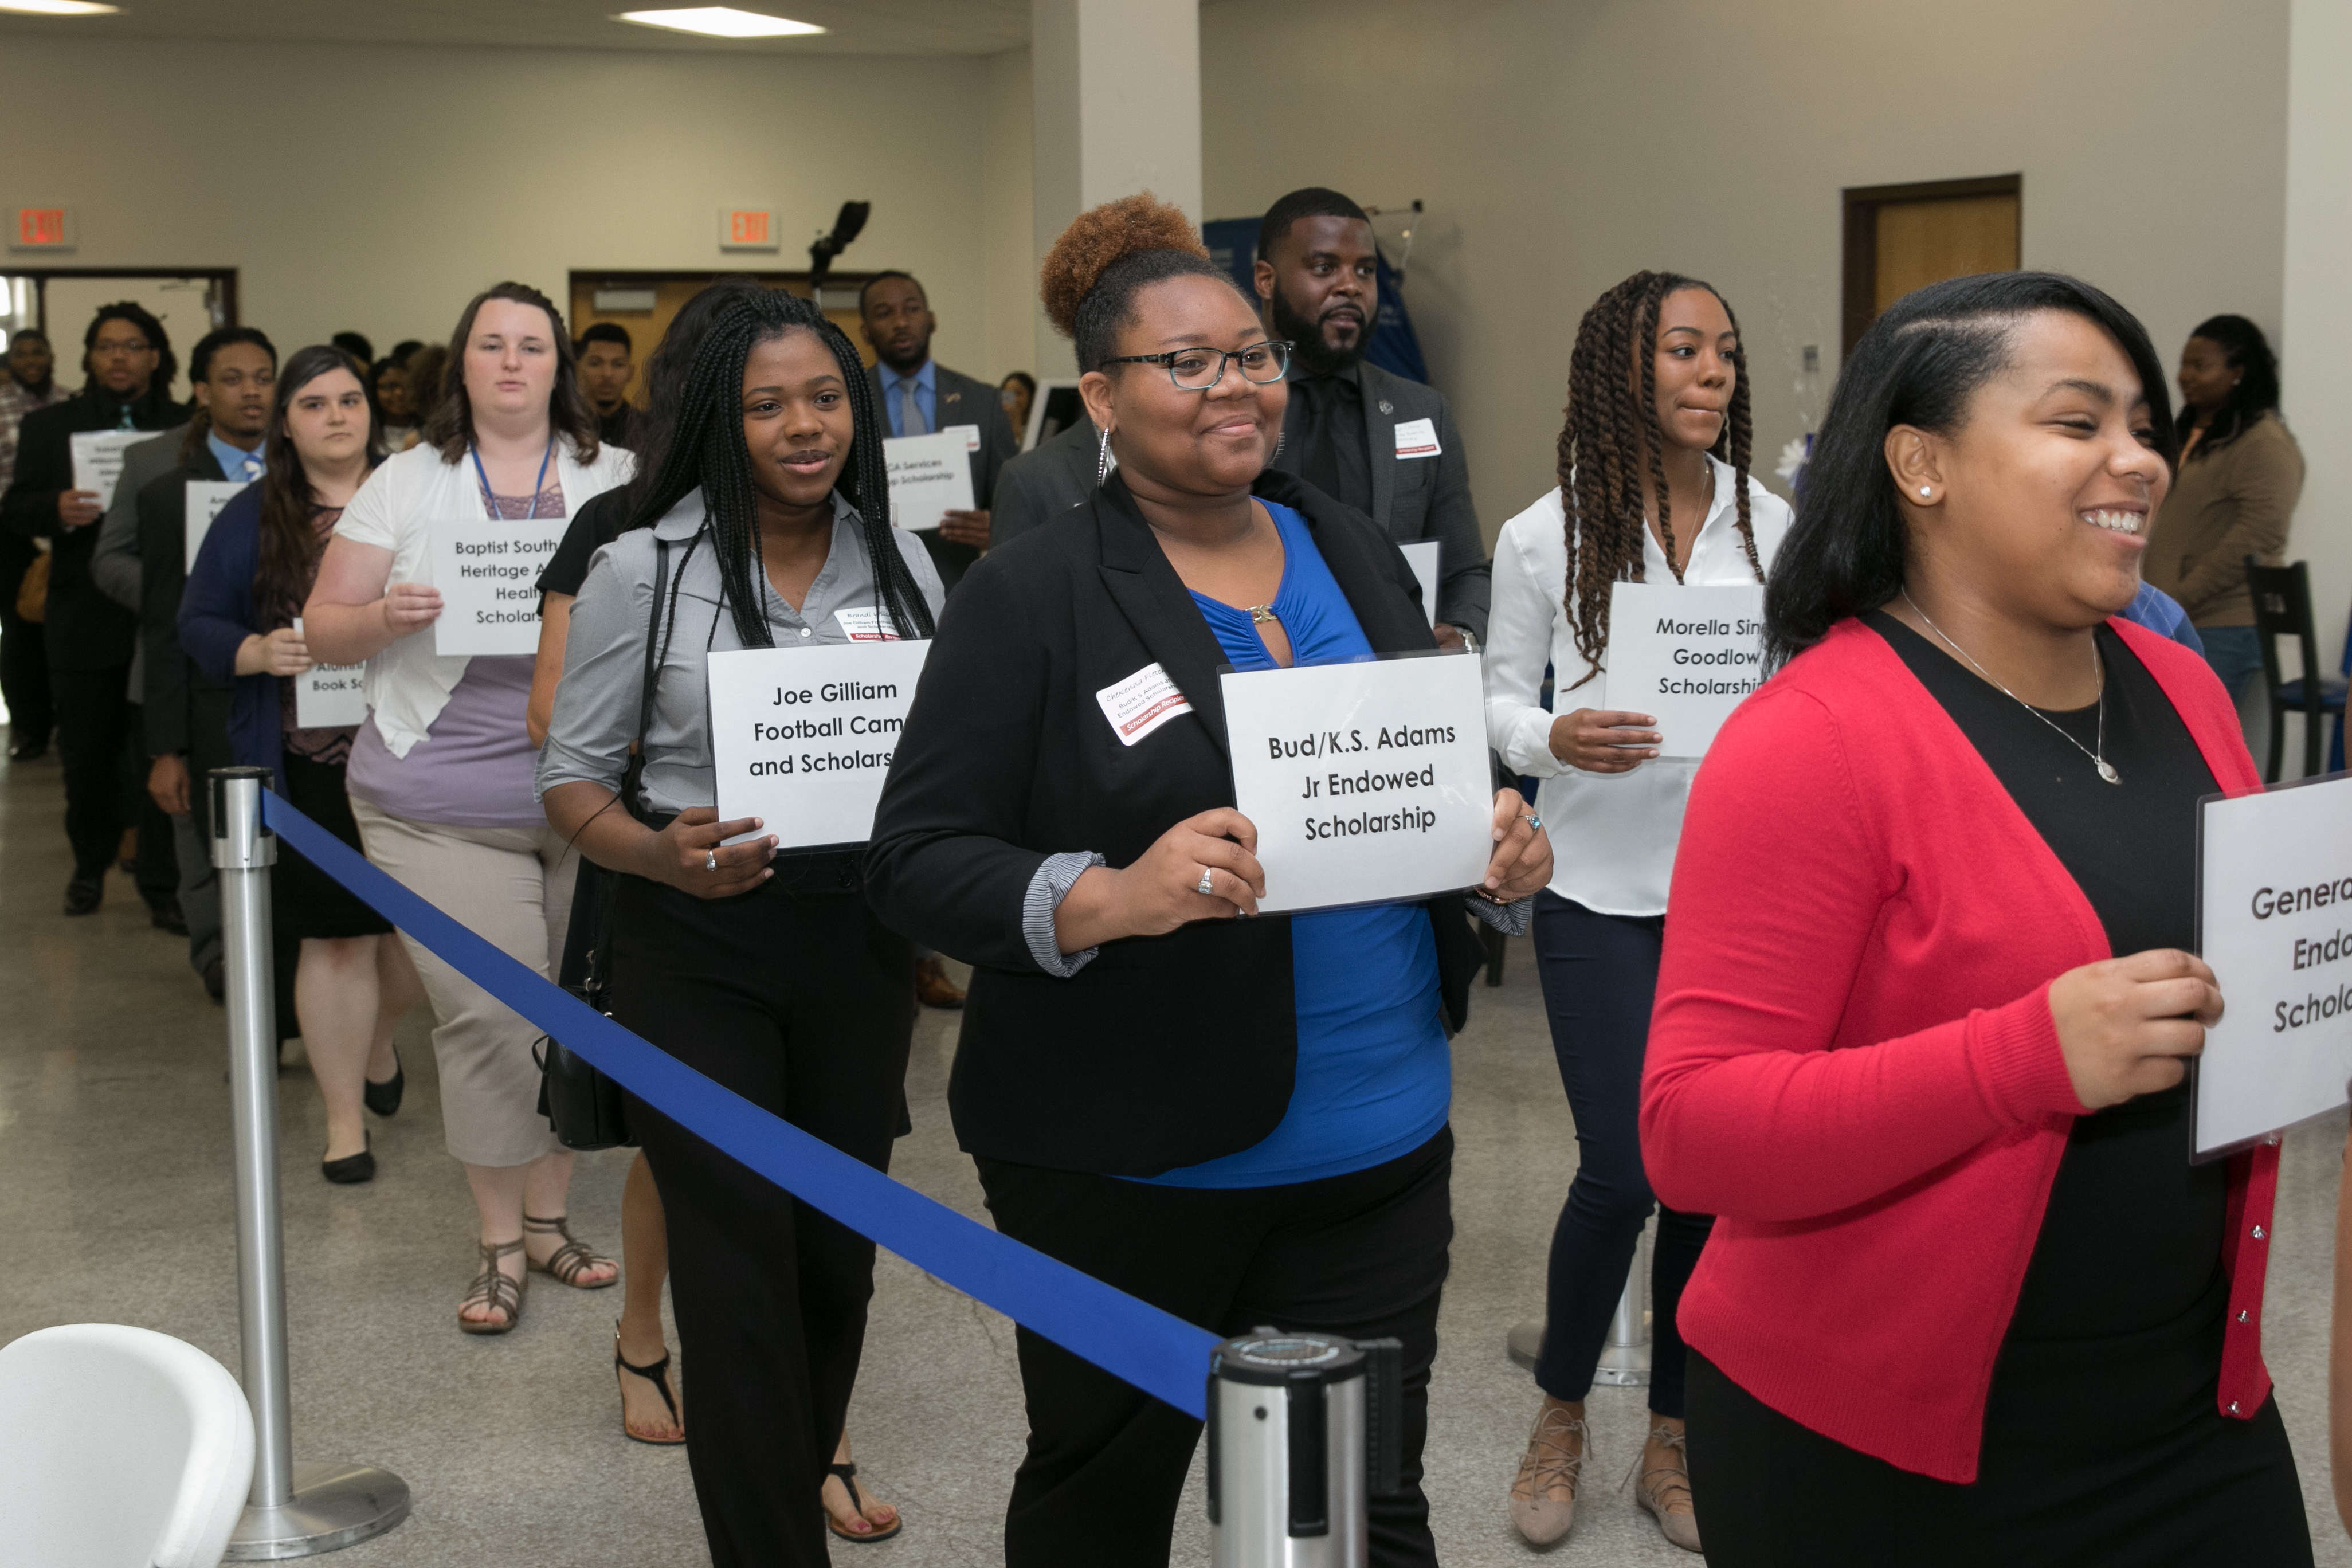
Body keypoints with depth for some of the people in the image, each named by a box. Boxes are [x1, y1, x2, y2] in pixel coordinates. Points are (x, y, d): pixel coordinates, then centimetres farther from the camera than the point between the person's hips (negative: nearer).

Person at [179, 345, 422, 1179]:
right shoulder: (252, 519, 5)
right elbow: (198, 624, 6)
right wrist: (257, 654, -13)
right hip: (312, 767, -1)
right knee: (335, 938, 2)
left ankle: (378, 1043, 41)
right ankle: (344, 1117, 14)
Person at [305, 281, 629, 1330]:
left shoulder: (612, 484, 10)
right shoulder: (406, 485, 6)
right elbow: (322, 630, 5)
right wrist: (388, 615, -15)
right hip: (445, 801, -2)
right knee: (490, 1017, -8)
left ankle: (547, 1218, 23)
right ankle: (501, 1243, 7)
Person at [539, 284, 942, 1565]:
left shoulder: (901, 568, 3)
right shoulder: (645, 570, -7)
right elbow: (572, 776, -2)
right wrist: (660, 854, -22)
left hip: (858, 935, 4)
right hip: (699, 944, -3)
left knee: (839, 1252, 13)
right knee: (742, 1262, -4)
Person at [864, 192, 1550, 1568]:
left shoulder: (1360, 558, 8)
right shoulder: (1033, 599, -9)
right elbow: (916, 861, -11)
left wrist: (1508, 858, -5)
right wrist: (1108, 898, -28)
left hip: (1380, 1141, 4)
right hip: (1134, 1162, -4)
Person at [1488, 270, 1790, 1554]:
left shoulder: (1769, 526, 1)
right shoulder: (1546, 538, -4)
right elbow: (1500, 699, 3)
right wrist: (1556, 739, -18)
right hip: (1603, 885, -2)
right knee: (1623, 1170, -5)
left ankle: (1674, 1443, 26)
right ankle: (1559, 1418, 22)